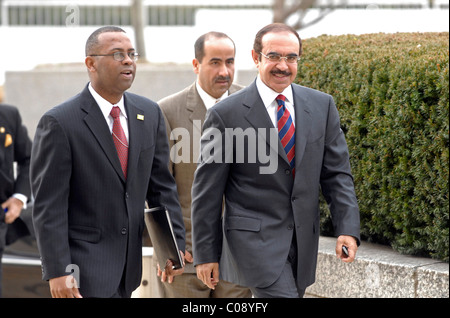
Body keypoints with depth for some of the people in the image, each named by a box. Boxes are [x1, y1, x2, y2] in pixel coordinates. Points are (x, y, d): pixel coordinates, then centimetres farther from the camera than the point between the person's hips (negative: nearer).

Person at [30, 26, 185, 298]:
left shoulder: (150, 114, 7)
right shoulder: (59, 122, -11)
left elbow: (161, 186, 12)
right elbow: (49, 206, -13)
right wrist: (58, 271, -17)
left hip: (129, 265, 6)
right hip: (84, 264, -6)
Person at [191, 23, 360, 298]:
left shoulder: (322, 106, 6)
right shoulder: (226, 114, -6)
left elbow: (336, 173, 7)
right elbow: (207, 191, -3)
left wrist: (347, 229, -6)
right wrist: (206, 254, -3)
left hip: (303, 241, 5)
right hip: (255, 240, -5)